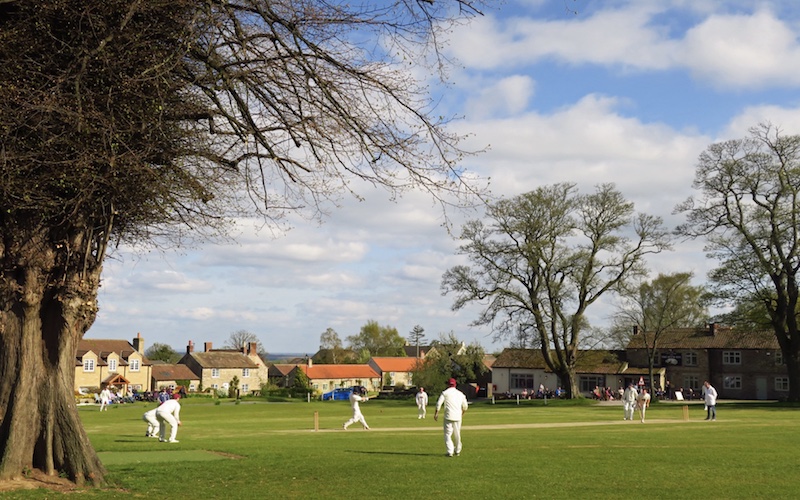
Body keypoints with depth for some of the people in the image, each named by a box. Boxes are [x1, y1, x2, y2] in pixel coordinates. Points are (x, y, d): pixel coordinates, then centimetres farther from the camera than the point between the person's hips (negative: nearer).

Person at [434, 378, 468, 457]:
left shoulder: (445, 392, 1)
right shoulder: (460, 393, 12)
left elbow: (439, 403, -8)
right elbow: (465, 406, 15)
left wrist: (436, 413, -2)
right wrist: (462, 412, 33)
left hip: (448, 417, -4)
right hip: (458, 417, 4)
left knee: (447, 434, 0)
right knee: (457, 435, 16)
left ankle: (450, 452, -11)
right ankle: (457, 451, 25)